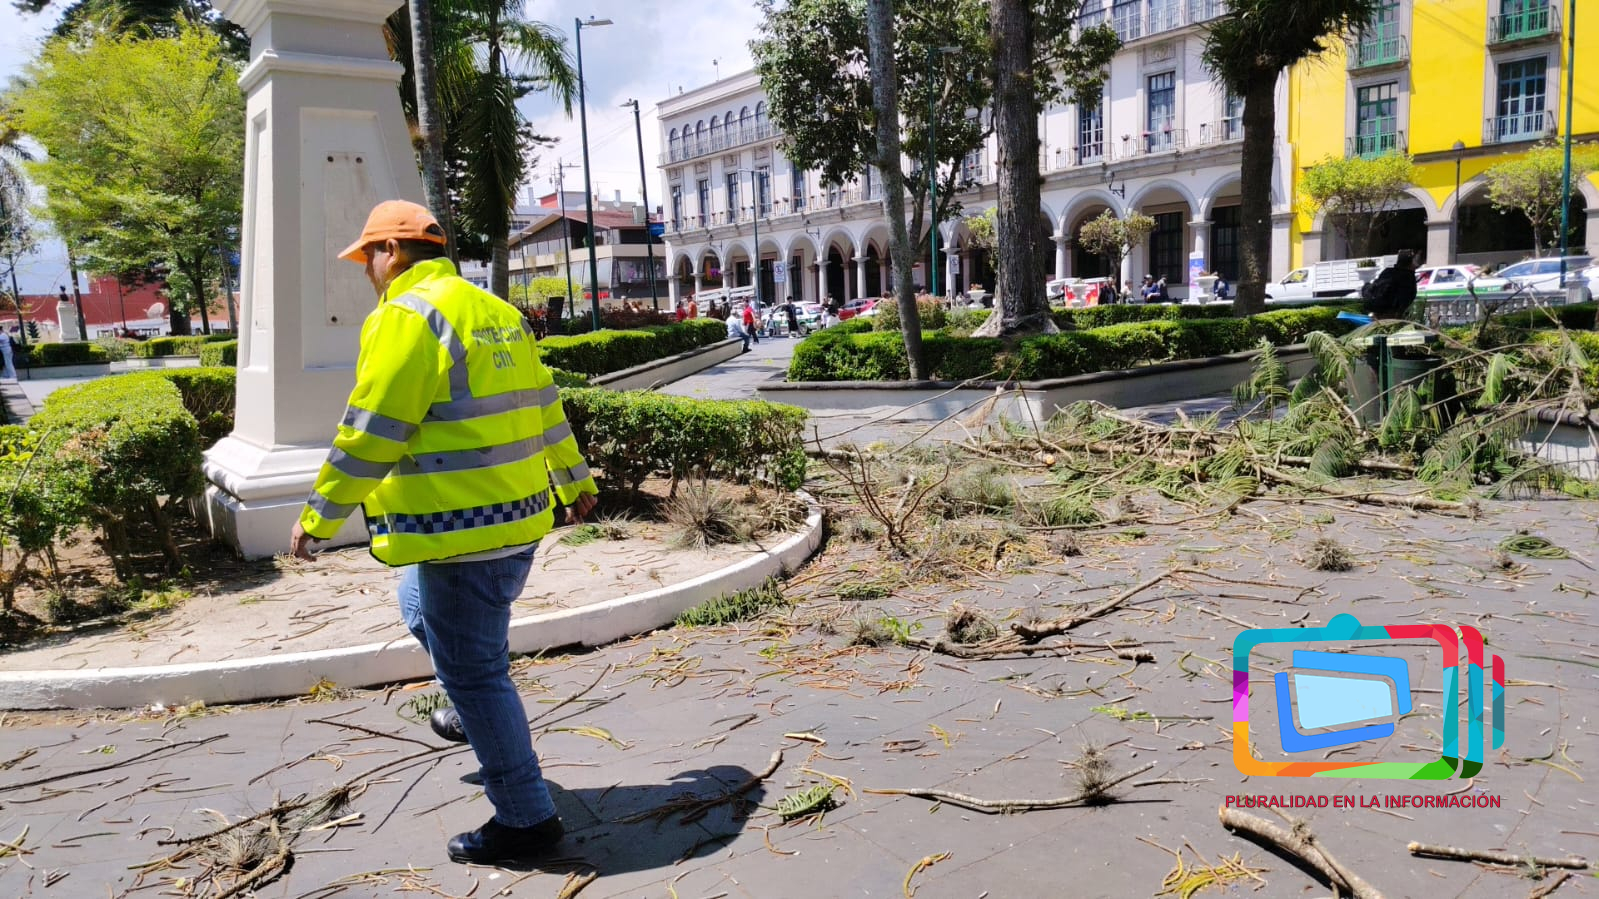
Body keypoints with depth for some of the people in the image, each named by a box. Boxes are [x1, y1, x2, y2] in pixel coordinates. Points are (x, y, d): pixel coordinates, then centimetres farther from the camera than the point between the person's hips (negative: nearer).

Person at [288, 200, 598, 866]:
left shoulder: (408, 317, -13)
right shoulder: (496, 312, 13)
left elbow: (369, 434, -15)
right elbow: (544, 407, 20)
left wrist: (317, 518, -5)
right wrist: (575, 483, 29)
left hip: (461, 531, -9)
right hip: (518, 518, 10)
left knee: (473, 672, 2)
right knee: (420, 606, 32)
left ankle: (526, 818, 12)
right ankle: (481, 715, 45)